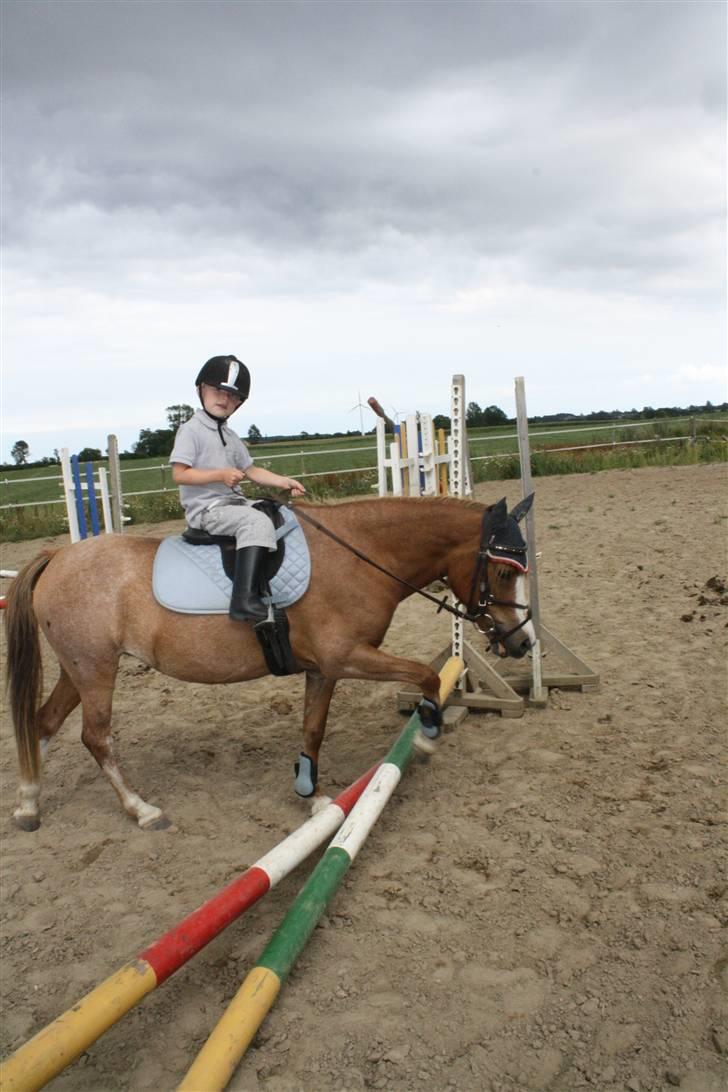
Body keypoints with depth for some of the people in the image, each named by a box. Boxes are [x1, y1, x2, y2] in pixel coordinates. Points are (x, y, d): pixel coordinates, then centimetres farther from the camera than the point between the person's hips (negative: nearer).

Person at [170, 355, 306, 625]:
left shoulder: (230, 437, 17)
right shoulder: (191, 430, -7)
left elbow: (251, 470, 19)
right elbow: (179, 474, -14)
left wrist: (283, 482, 5)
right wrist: (221, 475, -21)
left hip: (233, 503, 9)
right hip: (206, 509, -9)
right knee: (257, 522, -31)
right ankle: (245, 598, -41)